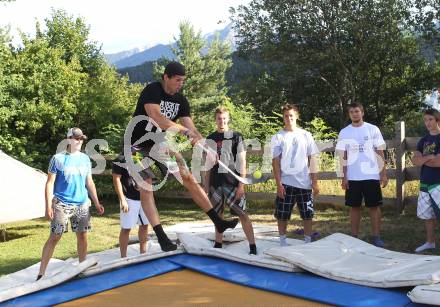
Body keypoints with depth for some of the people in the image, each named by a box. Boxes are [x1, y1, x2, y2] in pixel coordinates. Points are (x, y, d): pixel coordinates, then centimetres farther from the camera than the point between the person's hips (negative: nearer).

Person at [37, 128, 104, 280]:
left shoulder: (85, 159, 8)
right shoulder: (58, 158, -4)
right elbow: (50, 183, -5)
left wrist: (96, 202, 10)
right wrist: (48, 206, -12)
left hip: (82, 204, 4)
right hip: (61, 204, -4)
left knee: (82, 235, 8)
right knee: (54, 237, -5)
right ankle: (41, 273, 0)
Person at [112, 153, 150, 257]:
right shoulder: (121, 159, -6)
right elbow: (116, 179, -11)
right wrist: (122, 200, -16)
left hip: (144, 198, 7)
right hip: (129, 199, -7)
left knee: (144, 225, 13)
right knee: (126, 228, -2)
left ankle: (143, 253, 26)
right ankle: (123, 257, 7)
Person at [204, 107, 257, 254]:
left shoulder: (236, 137, 0)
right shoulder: (210, 138, 11)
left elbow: (242, 162, -4)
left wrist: (241, 184, -11)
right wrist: (206, 184, 9)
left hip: (232, 182, -4)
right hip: (215, 183, 4)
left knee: (242, 214, -6)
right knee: (218, 214, 10)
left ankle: (253, 247, -3)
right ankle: (218, 245, 21)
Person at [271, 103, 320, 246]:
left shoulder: (305, 135, 6)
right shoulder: (278, 137, 1)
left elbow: (312, 159, 6)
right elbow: (275, 162, -2)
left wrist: (315, 182, 1)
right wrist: (279, 184, -9)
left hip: (304, 182, 1)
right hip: (285, 183, -1)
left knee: (307, 215, 6)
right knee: (282, 215, 3)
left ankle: (308, 241, 19)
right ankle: (282, 242, 15)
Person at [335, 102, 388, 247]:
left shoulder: (373, 129, 2)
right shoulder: (344, 132, 5)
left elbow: (380, 153, 2)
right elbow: (343, 156, 5)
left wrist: (384, 174, -3)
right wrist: (344, 177, 0)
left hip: (371, 175, -1)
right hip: (352, 177, 1)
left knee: (374, 206, 1)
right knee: (354, 207, 7)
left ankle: (376, 237, 9)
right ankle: (354, 237, 14)